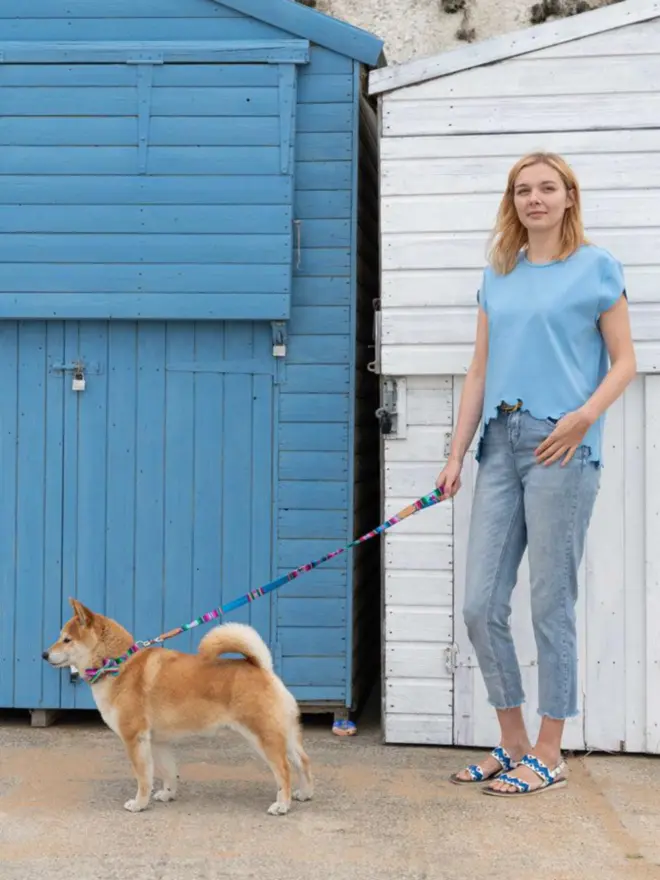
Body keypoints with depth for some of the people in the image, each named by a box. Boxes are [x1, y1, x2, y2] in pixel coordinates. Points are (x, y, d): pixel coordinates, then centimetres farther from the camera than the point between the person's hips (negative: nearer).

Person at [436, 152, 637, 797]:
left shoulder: (596, 268, 2)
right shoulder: (497, 276, 16)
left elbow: (624, 361, 0)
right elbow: (480, 369, 15)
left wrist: (586, 416, -17)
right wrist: (457, 454, 10)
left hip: (560, 448, -5)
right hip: (500, 446, 5)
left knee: (552, 605, 0)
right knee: (481, 604, 3)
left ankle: (548, 755, 13)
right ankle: (511, 743, 19)